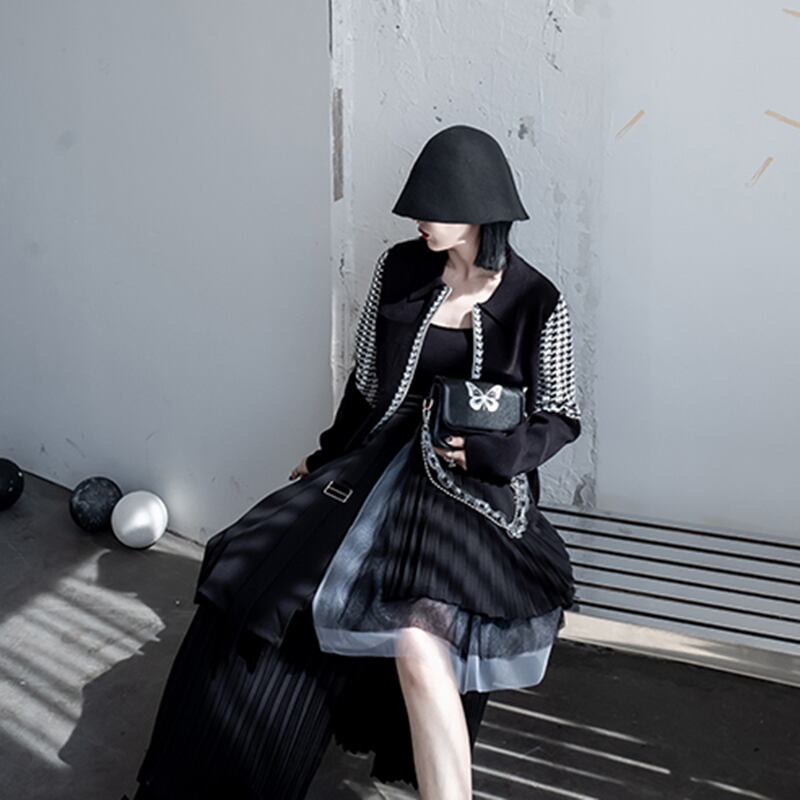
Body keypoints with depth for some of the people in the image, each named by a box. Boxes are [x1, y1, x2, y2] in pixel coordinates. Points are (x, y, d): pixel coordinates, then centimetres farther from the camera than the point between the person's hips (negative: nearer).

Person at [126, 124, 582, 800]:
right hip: (381, 457, 4)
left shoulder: (538, 303, -6)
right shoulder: (398, 269, 3)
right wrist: (330, 457, 19)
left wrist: (502, 452, -17)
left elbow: (561, 416, 2)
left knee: (421, 641, -30)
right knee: (257, 580, -13)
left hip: (476, 488, -4)